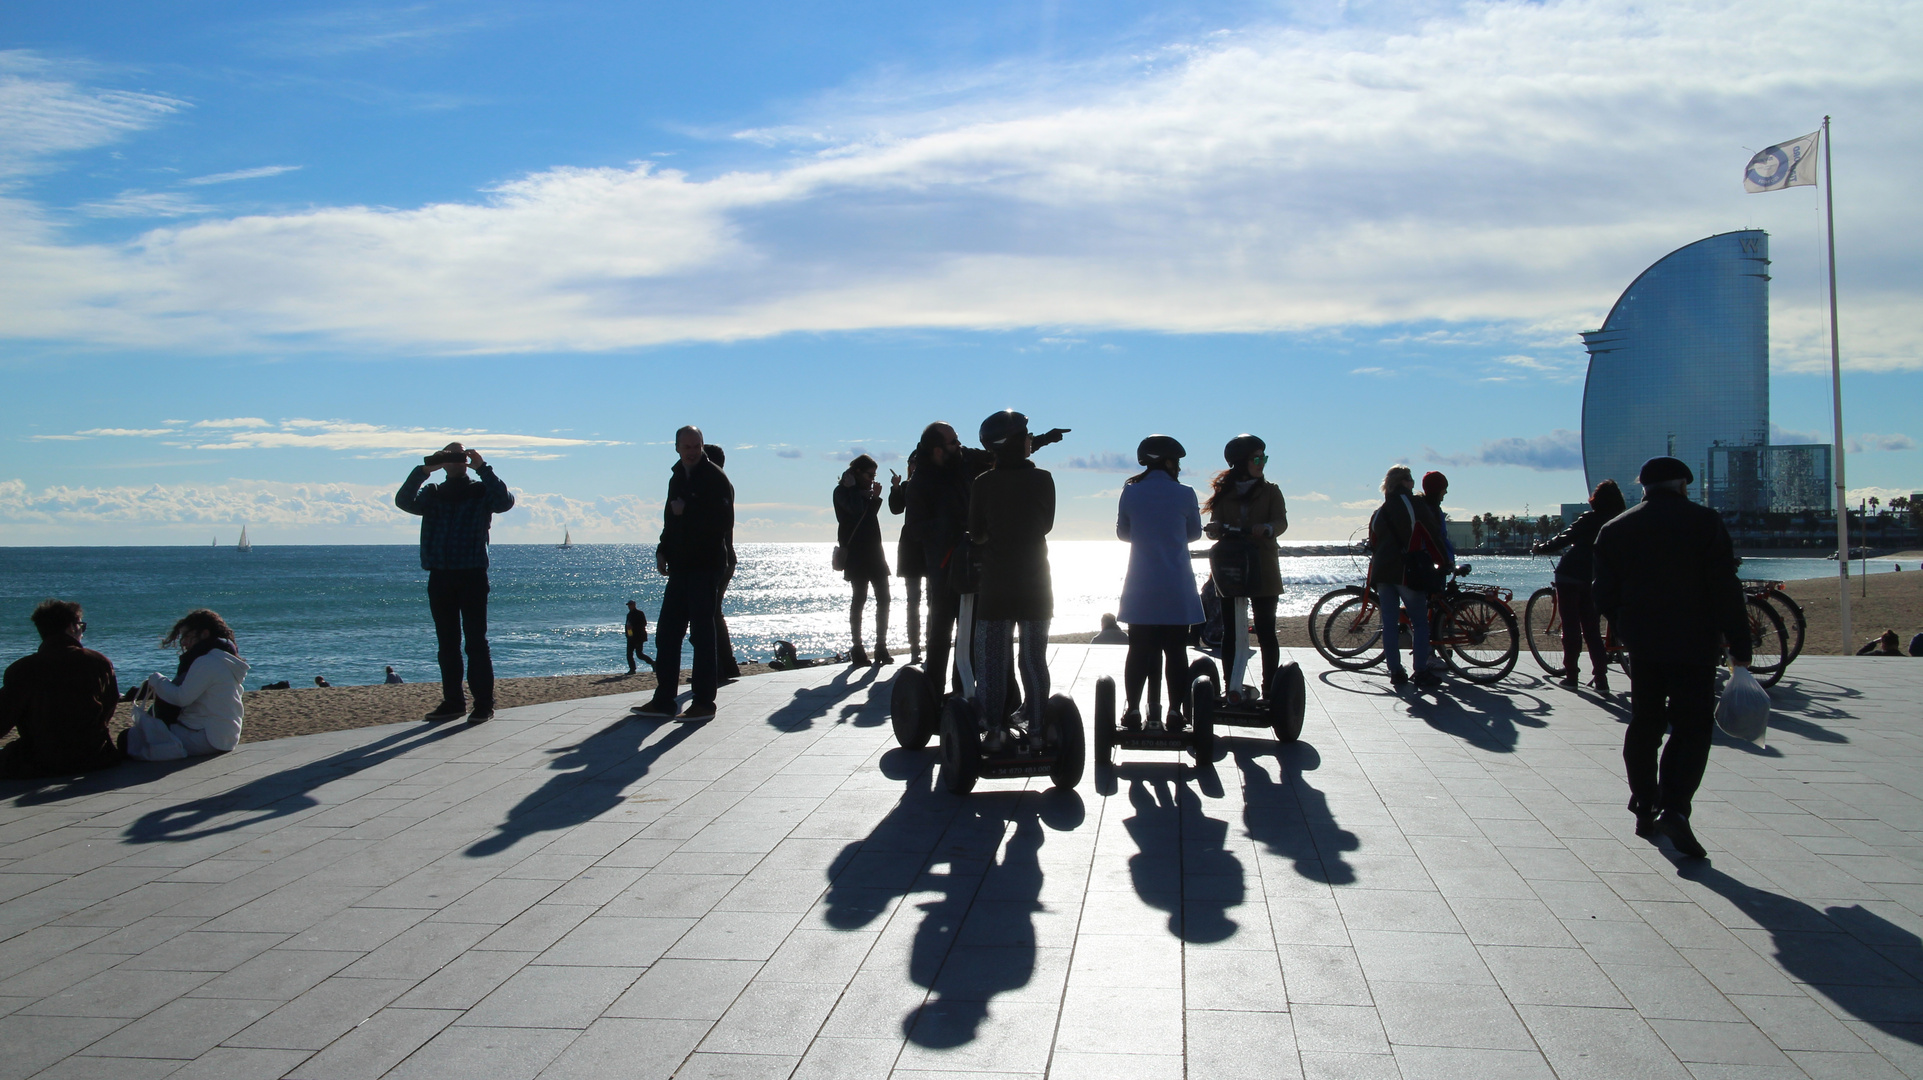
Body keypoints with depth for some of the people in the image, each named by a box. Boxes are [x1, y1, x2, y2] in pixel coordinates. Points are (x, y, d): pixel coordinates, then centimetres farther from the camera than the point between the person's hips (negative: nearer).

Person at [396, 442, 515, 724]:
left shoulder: (481, 491, 8)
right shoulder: (432, 493, 15)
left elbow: (505, 502, -12)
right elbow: (404, 501, -3)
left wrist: (482, 469, -14)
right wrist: (424, 470, -11)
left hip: (472, 576, -3)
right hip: (439, 576, 3)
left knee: (476, 640, -5)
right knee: (447, 643, 7)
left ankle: (483, 704, -4)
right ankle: (452, 701, 13)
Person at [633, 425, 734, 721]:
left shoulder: (716, 478, -7)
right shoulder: (678, 478, 18)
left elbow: (722, 520, -18)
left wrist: (687, 511, -14)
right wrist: (663, 550, 10)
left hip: (706, 565, -8)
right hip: (681, 565, 8)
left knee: (701, 632, -5)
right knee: (666, 632, 7)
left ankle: (703, 702, 0)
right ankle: (663, 699, 12)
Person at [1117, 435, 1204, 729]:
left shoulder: (1130, 492, -2)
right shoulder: (1184, 494, -6)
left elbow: (1122, 533, 8)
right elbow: (1194, 533, 7)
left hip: (1140, 588, 1)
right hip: (1176, 589, -1)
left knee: (1139, 650, 8)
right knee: (1176, 650, 6)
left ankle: (1133, 710, 7)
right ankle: (1175, 711, 8)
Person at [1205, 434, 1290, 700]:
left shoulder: (1270, 491, 7)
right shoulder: (1224, 492, 12)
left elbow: (1281, 522, -8)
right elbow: (1214, 527, 5)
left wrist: (1266, 528, -31)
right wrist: (1215, 529, -20)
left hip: (1263, 572, -1)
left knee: (1266, 631, -4)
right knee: (1231, 632, 0)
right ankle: (1232, 688, 4)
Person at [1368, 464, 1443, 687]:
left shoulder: (1379, 512, 14)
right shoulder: (1416, 505, -4)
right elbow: (1434, 535, -3)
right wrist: (1444, 564, 9)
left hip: (1383, 572, 6)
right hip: (1409, 572, -6)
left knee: (1390, 623, 7)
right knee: (1420, 623, 1)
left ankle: (1395, 671, 7)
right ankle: (1421, 672, -2)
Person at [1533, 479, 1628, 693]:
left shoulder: (1590, 520, -8)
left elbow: (1563, 539, -10)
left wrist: (1540, 548, 3)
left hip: (1570, 577, -4)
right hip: (1595, 582, 4)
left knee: (1571, 628, 5)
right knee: (1592, 631, 11)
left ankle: (1571, 675, 8)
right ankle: (1601, 679, 1)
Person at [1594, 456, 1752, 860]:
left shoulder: (1614, 530, 6)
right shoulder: (1705, 522, -5)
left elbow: (1606, 598, 7)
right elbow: (1726, 591, -9)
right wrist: (1739, 648, -6)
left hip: (1642, 645, 4)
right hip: (1695, 644, -4)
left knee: (1644, 725, 14)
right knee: (1691, 728, -1)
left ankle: (1645, 810, 20)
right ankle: (1674, 808, -18)